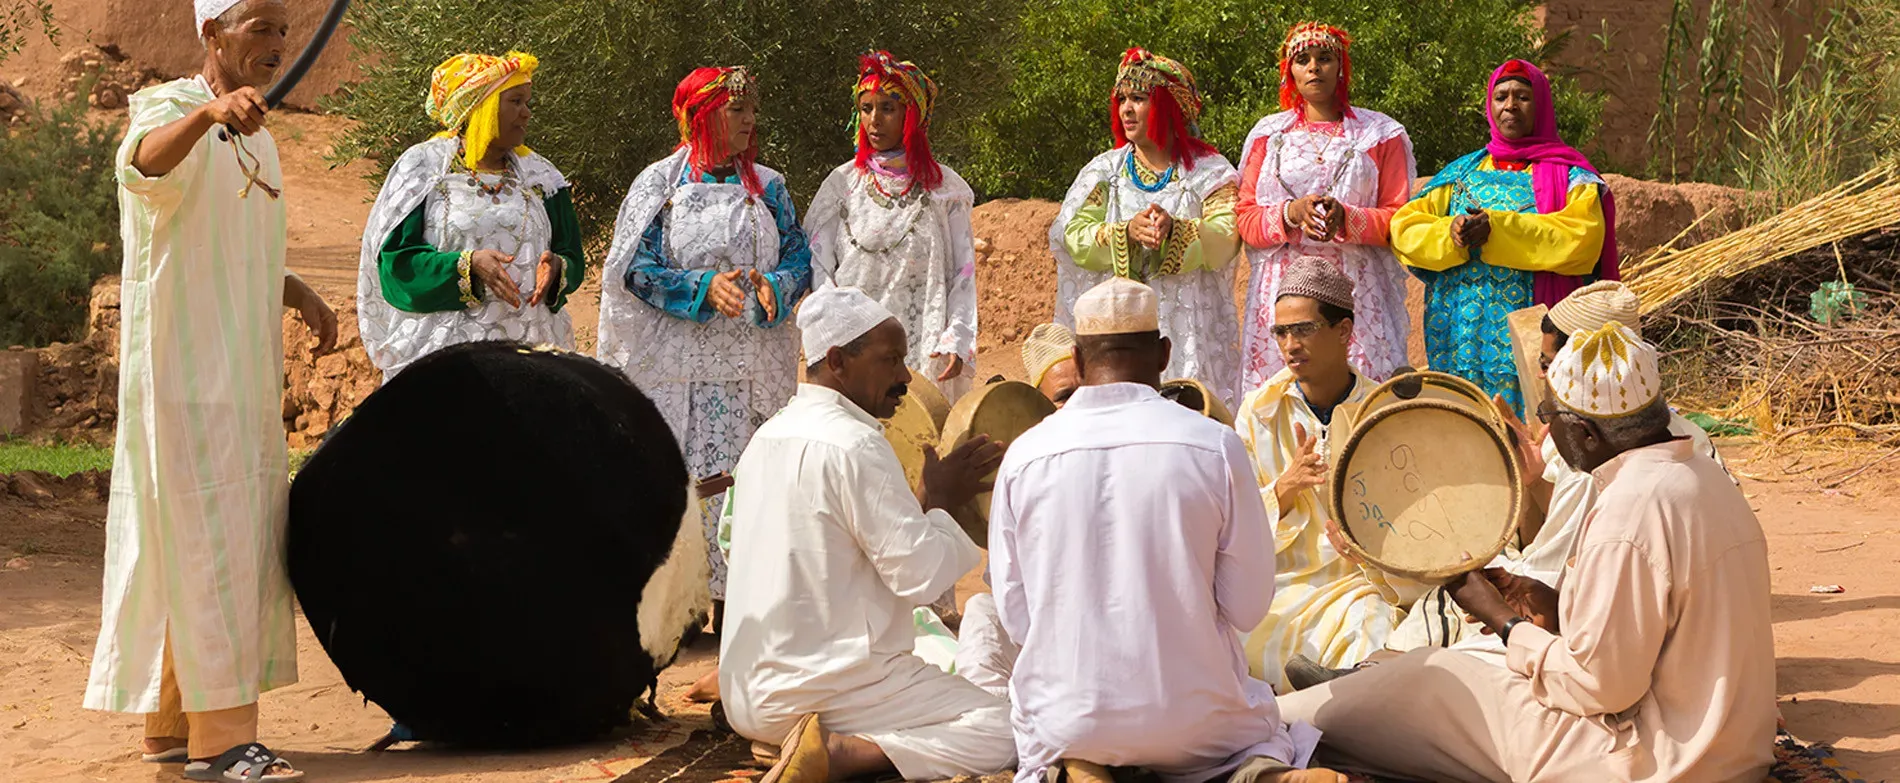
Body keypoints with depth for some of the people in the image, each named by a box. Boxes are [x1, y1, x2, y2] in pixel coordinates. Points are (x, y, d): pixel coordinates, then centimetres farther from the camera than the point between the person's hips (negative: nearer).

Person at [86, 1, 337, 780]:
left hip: (244, 377, 9)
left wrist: (297, 293, 9)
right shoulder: (168, 107, -10)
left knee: (233, 541, 11)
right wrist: (208, 111, -55)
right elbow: (141, 163, -36)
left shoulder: (255, 135, 17)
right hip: (186, 363, -9)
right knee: (208, 540, -11)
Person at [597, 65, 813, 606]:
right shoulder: (658, 184, 3)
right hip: (675, 367, -2)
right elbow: (636, 269, -4)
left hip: (749, 367, 2)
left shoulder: (767, 186, 12)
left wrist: (773, 288, -14)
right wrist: (704, 287, -17)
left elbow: (800, 257, 9)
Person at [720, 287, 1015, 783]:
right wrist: (941, 500, -1)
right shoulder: (855, 445, -16)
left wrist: (926, 504, 17)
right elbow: (921, 574, -18)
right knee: (1002, 730, -7)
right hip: (823, 686, -9)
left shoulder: (769, 437, 12)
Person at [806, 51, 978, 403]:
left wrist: (957, 342, -7)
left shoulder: (944, 187, 6)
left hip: (926, 349, 0)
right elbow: (817, 266, 5)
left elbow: (963, 273, 4)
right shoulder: (843, 184, 7)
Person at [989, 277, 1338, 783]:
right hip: (1192, 720, -1)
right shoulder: (1215, 446, -11)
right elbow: (1248, 607, -6)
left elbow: (1015, 617, -1)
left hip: (1066, 719, 1)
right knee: (1265, 730, 32)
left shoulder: (1023, 456, -7)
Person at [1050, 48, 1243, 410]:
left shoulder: (1210, 173, 6)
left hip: (1188, 325, -2)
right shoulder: (1104, 170, 13)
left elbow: (1224, 240, -9)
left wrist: (1175, 230, -27)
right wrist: (1126, 232, -19)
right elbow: (1075, 238, -1)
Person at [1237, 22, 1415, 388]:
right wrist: (1291, 213, -13)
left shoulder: (1381, 134, 11)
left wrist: (1347, 219, -15)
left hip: (1358, 291, -1)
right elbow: (1245, 219, 8)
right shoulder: (1268, 135, 15)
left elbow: (1399, 218, 4)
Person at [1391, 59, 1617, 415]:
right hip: (1461, 331, 3)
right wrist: (1450, 234, -13)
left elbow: (1582, 239, -12)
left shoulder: (1568, 175, 6)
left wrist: (1497, 229, -17)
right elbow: (1404, 225, 8)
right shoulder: (1463, 172, 17)